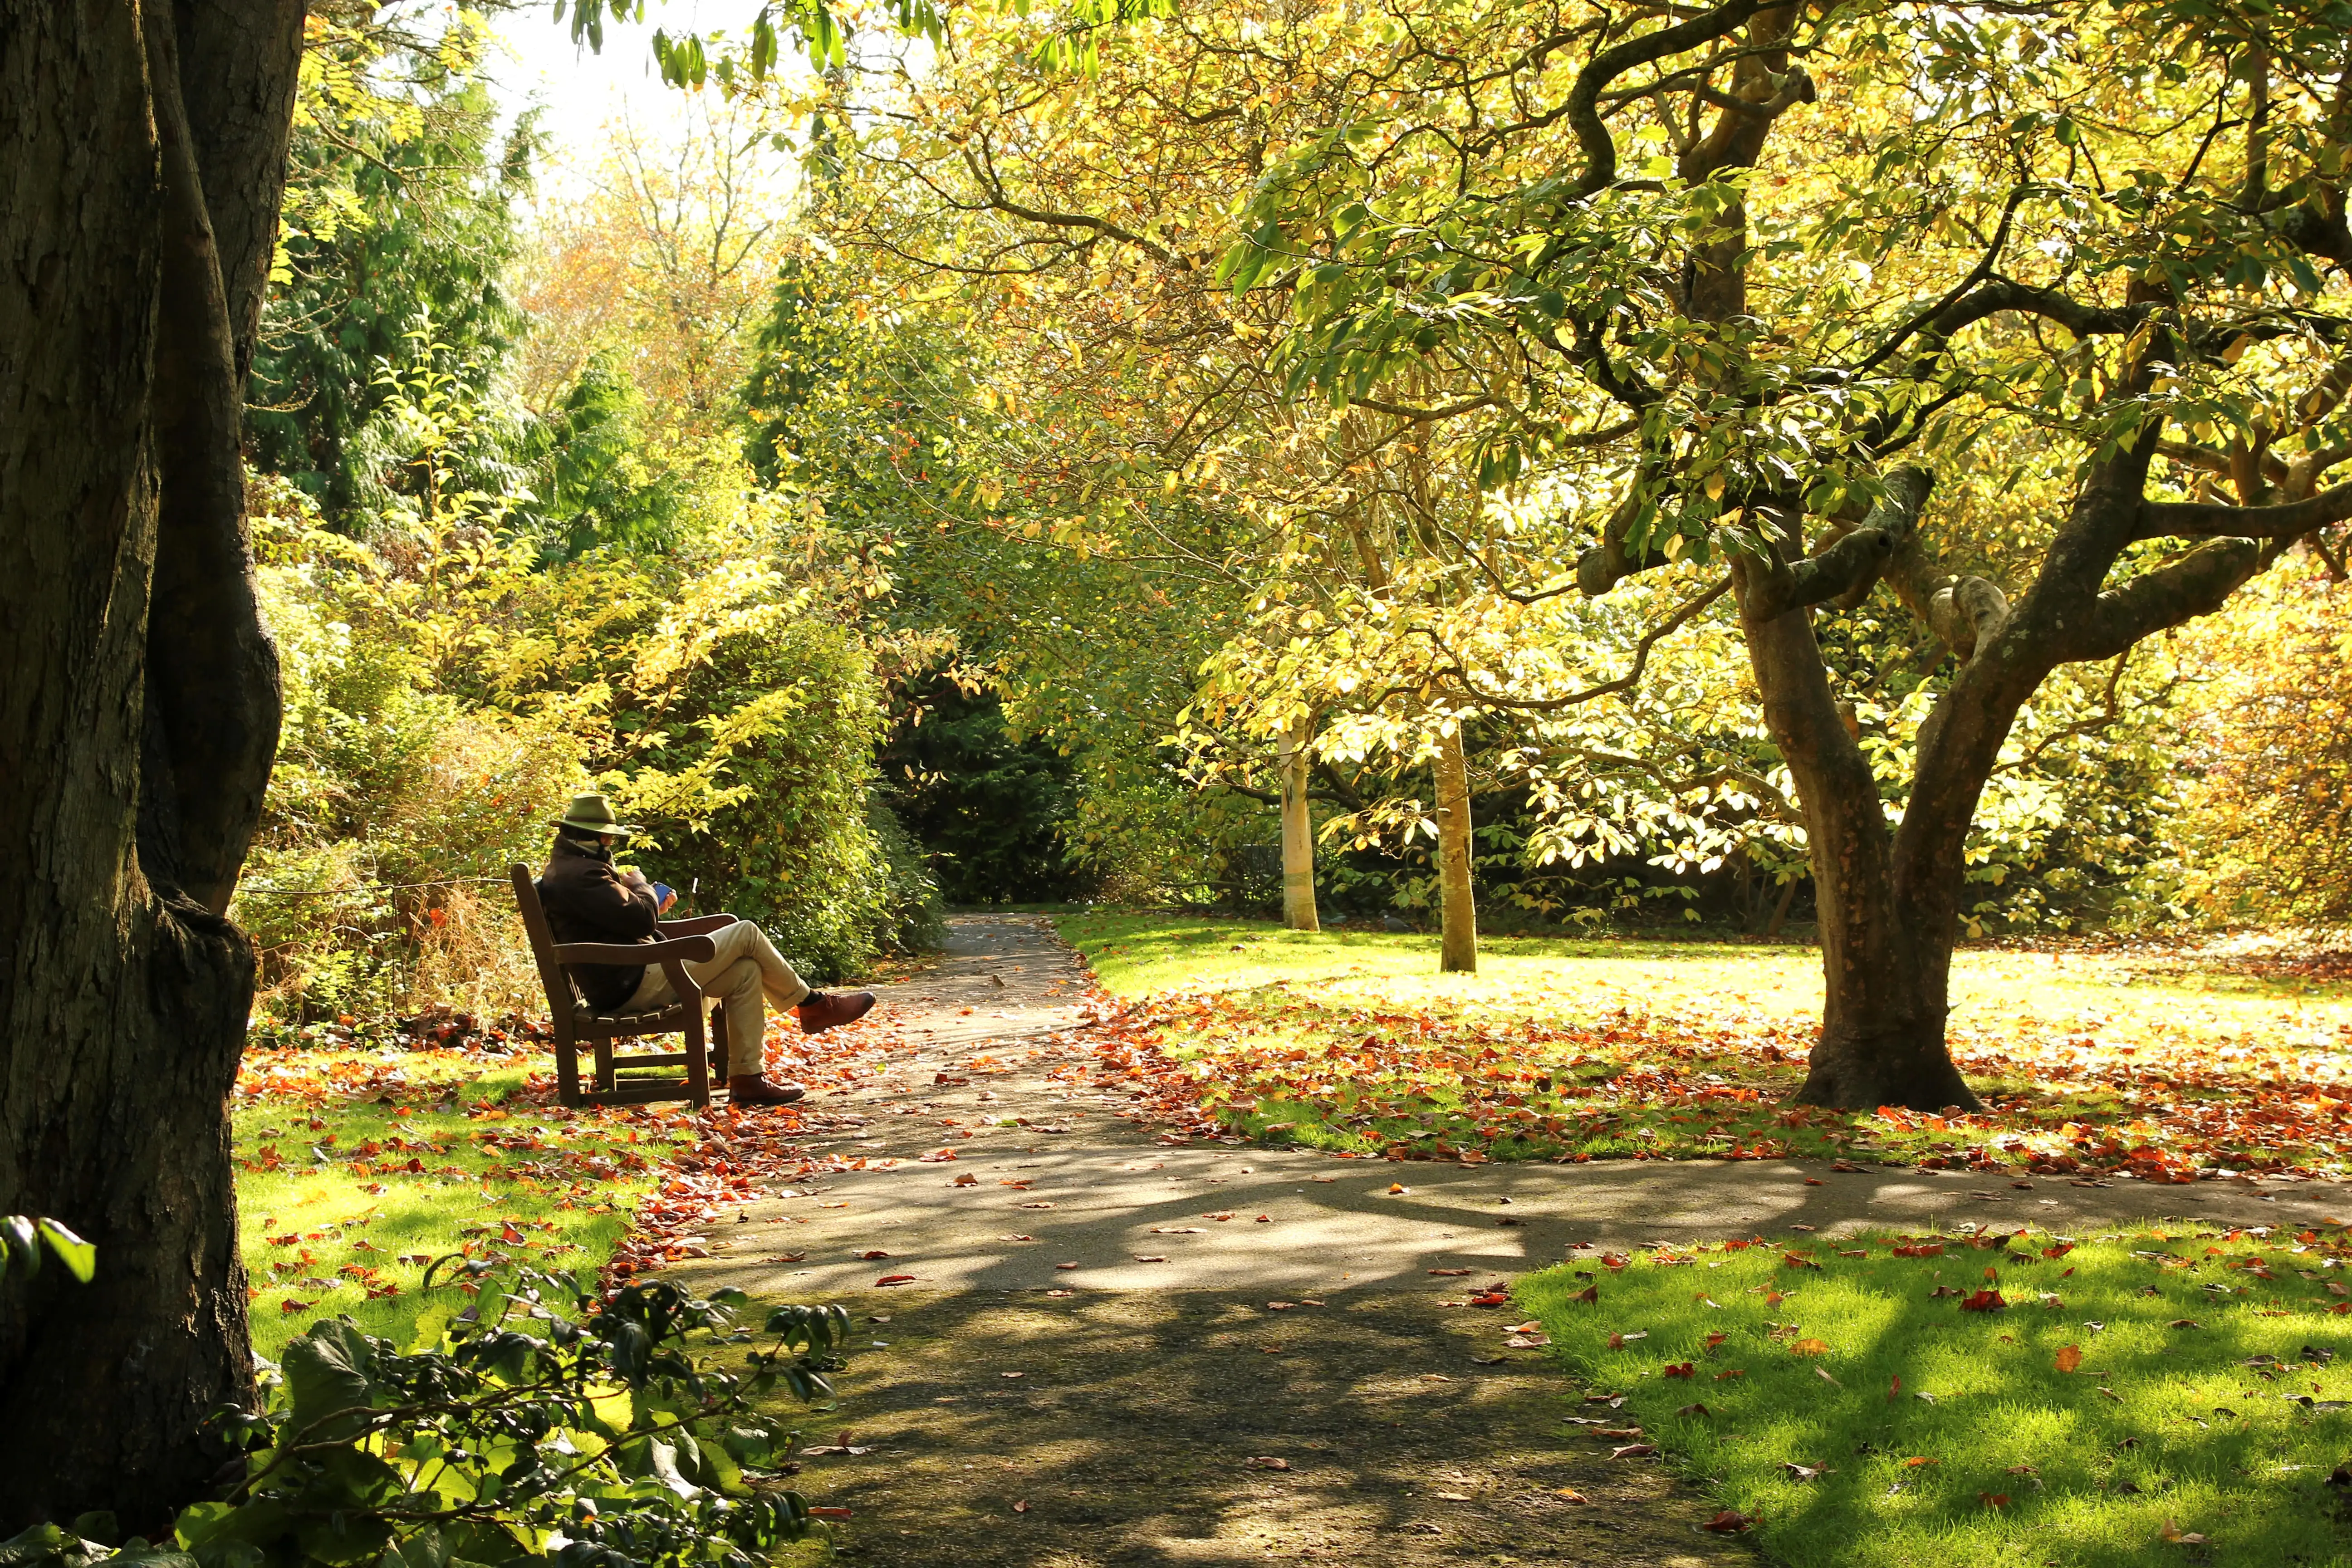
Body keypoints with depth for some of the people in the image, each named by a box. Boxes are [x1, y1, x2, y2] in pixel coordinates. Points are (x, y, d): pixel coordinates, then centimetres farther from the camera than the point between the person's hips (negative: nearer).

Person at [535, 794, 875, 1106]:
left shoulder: (567, 867, 16)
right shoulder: (581, 873, -19)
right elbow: (640, 921, -25)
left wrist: (653, 907, 7)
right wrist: (641, 888, -3)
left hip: (624, 982, 11)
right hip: (633, 984, -11)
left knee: (746, 972, 8)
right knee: (746, 934, -9)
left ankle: (746, 1078, 6)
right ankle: (814, 1005, 8)